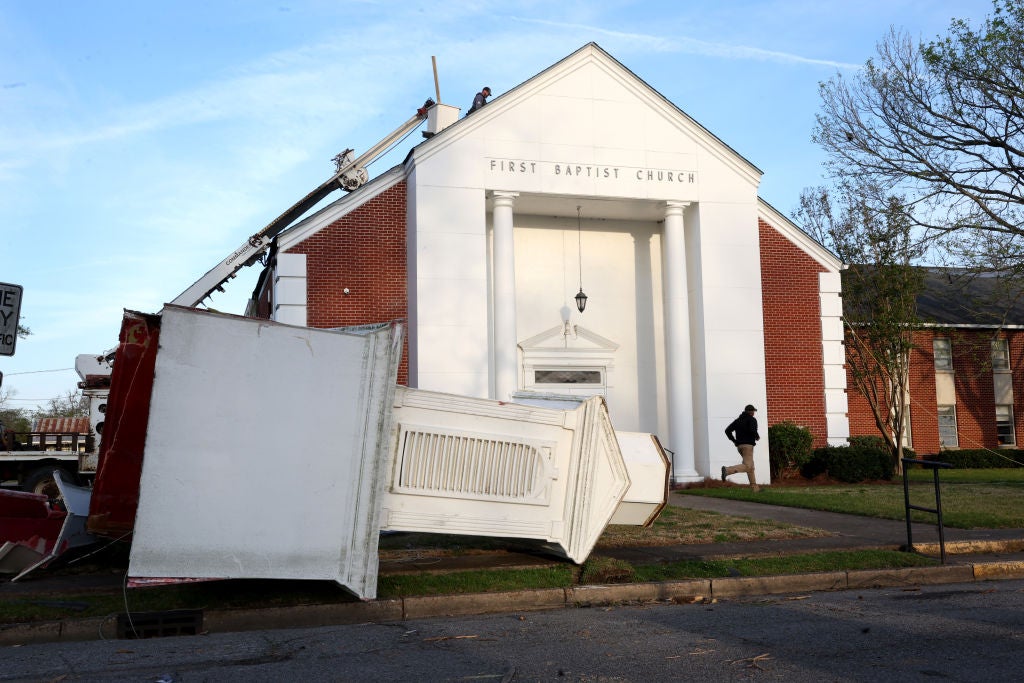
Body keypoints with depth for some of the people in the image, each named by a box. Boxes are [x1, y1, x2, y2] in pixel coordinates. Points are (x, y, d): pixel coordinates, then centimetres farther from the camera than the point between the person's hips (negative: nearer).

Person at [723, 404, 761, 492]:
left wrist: (734, 441, 12)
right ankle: (727, 470, -34)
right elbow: (752, 430, -22)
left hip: (739, 446, 8)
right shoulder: (752, 419, -3)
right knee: (747, 467, -15)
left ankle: (754, 487, 14)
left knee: (751, 466, 15)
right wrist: (757, 436, -1)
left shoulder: (738, 420, 17)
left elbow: (727, 430, 9)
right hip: (747, 445, -8)